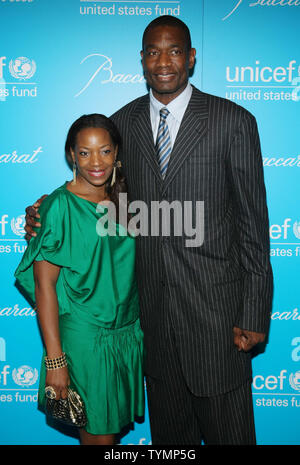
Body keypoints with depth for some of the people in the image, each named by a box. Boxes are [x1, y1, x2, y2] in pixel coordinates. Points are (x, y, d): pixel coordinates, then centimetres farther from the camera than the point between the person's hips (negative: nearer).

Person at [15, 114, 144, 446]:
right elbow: (44, 284, -15)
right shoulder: (60, 207, -14)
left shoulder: (120, 201, 5)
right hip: (84, 338, -6)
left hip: (128, 334, 6)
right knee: (98, 434, 7)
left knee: (117, 425, 19)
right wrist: (55, 359, -17)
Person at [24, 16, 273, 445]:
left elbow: (253, 222, -7)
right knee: (169, 428, 21)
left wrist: (255, 315, -9)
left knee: (226, 427, 12)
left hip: (215, 302, -3)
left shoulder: (234, 121, -8)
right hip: (151, 301, 4)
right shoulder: (122, 123, 4)